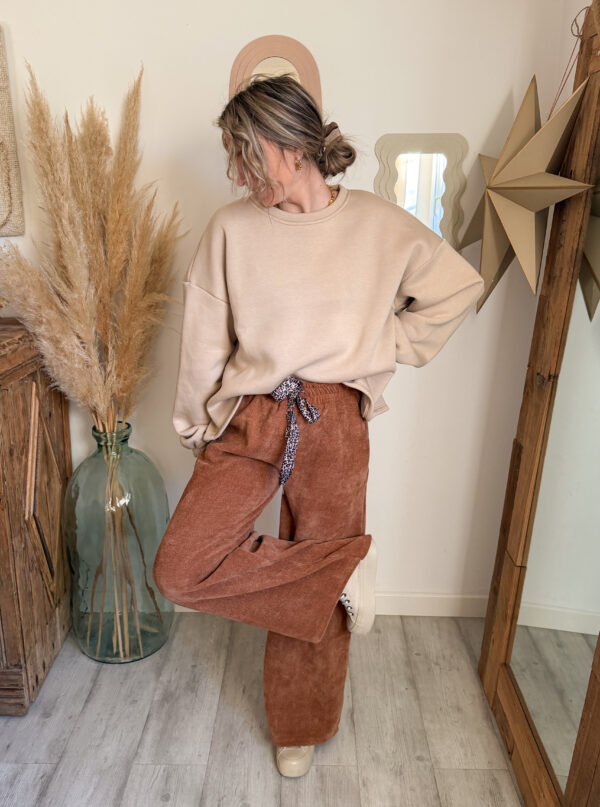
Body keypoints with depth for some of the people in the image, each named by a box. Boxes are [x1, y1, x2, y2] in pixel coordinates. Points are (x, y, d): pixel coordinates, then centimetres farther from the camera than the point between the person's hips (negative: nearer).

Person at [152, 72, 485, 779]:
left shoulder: (380, 225, -3)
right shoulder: (231, 228, -2)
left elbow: (461, 286, 9)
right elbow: (205, 340, 4)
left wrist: (390, 345, 2)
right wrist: (195, 428, 10)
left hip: (333, 426, -1)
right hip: (247, 421, 2)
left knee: (317, 597, 10)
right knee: (179, 570, -13)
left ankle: (300, 728, 38)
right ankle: (342, 565, 4)